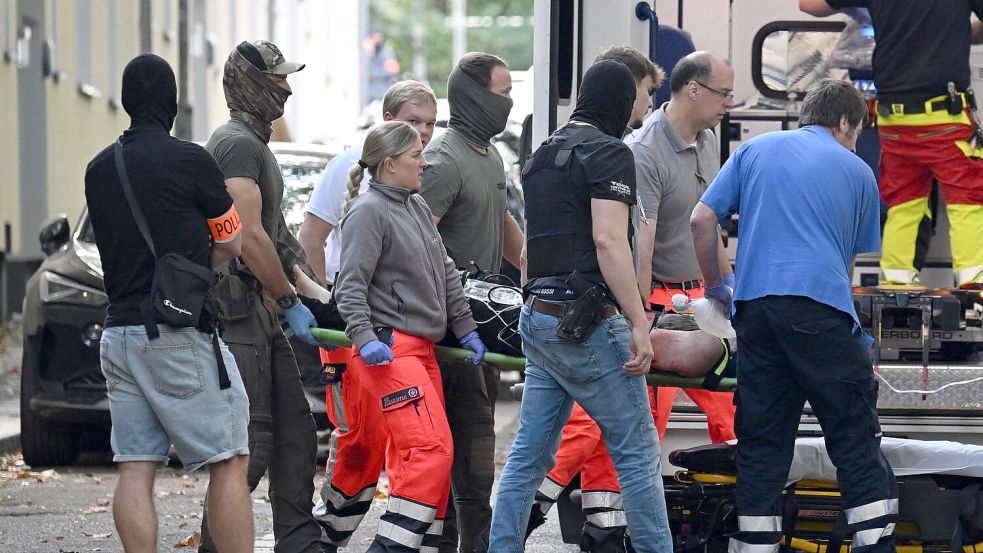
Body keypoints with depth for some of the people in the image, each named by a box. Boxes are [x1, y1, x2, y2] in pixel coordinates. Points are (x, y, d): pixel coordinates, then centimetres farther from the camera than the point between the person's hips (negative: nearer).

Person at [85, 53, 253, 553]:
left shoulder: (99, 169, 12)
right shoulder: (190, 160, -7)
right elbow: (231, 243, 2)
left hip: (119, 330, 6)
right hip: (180, 333, -6)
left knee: (135, 469, 4)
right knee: (229, 463, -1)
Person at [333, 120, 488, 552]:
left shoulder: (417, 207, 17)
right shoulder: (369, 212, -9)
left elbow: (445, 273, 21)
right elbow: (351, 285, -15)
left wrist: (466, 329, 19)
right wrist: (364, 338, -25)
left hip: (422, 348, 9)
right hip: (389, 350, -9)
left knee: (412, 457, 8)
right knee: (432, 449, -17)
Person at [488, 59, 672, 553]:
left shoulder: (541, 156, 18)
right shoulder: (609, 153, -7)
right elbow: (608, 240, -18)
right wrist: (638, 324, -19)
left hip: (537, 317, 8)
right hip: (588, 321, -8)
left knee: (529, 455, 7)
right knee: (637, 450, -1)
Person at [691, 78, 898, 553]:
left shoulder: (755, 150, 18)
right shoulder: (856, 171, 15)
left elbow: (701, 220, 10)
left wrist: (716, 289, 23)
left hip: (754, 306, 3)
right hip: (821, 306, -3)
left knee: (761, 445, 6)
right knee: (856, 441, 1)